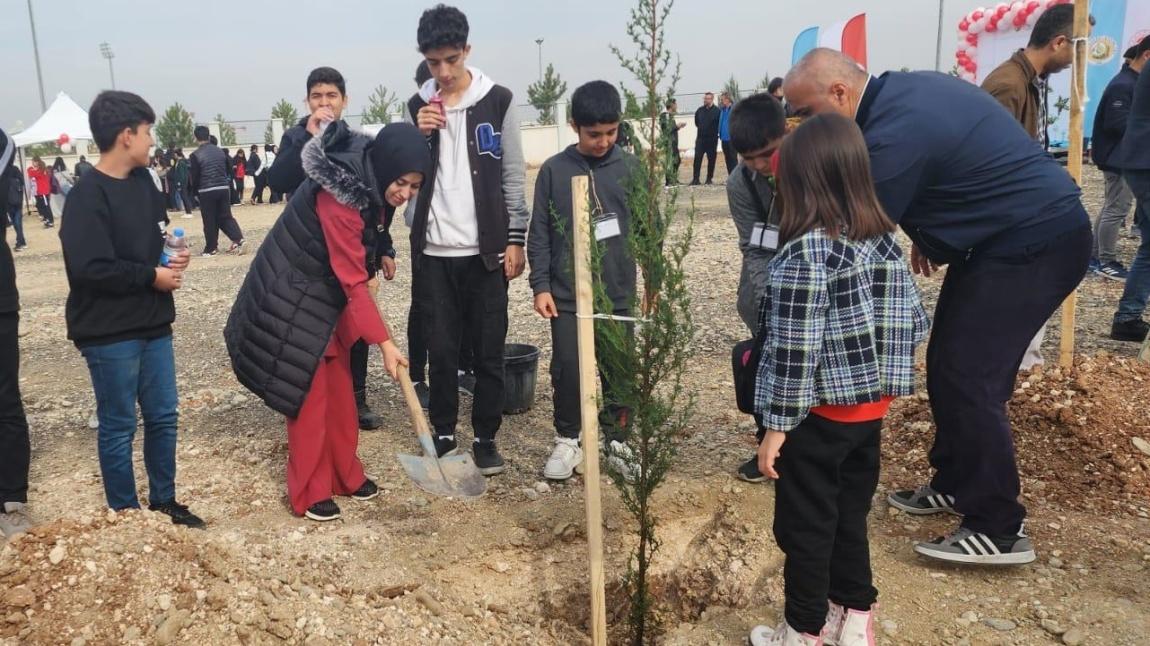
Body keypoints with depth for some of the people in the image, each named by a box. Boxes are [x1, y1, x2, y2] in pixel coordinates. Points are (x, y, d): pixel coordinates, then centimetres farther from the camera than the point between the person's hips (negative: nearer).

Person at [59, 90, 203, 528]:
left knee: (163, 416, 14)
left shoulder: (143, 181, 8)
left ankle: (163, 502, 30)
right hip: (109, 332, -7)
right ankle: (126, 516, 21)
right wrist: (152, 276, -14)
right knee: (118, 426, 6)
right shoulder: (87, 195, -17)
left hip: (152, 324, 8)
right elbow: (91, 268, -25)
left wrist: (172, 256, -3)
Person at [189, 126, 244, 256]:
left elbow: (194, 176, -6)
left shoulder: (196, 155, -8)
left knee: (210, 221, 4)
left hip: (207, 191, -5)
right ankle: (238, 239, -4)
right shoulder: (220, 151, 8)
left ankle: (211, 248, 10)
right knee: (225, 216, 13)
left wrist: (194, 191, 10)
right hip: (224, 188, 5)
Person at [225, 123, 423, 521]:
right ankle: (309, 492, 10)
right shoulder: (337, 198, -32)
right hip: (295, 297, -8)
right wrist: (384, 343, -31)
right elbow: (354, 282, -32)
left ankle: (345, 474, 25)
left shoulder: (369, 183, -6)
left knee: (339, 389, 13)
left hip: (328, 293, 8)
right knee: (308, 393, -2)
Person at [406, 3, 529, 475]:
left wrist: (515, 240, -4)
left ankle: (486, 438, 18)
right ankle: (443, 435, 21)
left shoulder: (498, 101, 0)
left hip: (485, 250, -2)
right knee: (441, 349, 7)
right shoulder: (418, 107, 8)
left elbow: (513, 176, 0)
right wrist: (417, 136, -8)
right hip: (434, 252, 2)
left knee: (489, 350, 4)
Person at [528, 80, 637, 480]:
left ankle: (618, 439, 27)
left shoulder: (631, 168, 0)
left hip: (619, 294, 1)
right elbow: (540, 234, 1)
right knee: (567, 370, 3)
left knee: (619, 371, 9)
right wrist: (540, 285, -4)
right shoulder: (554, 170, -2)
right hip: (567, 295, -1)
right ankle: (568, 440, 22)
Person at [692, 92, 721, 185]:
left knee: (711, 159, 4)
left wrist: (714, 132, 1)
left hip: (712, 139, -3)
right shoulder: (700, 110, 6)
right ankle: (695, 179, -2)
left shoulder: (717, 111, -8)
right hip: (700, 138, 3)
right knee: (697, 158, -3)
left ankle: (710, 178, 12)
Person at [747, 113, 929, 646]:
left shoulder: (807, 250, -21)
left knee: (805, 525, 9)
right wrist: (880, 379, 18)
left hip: (820, 413, -7)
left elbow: (795, 346, -21)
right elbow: (912, 320, 7)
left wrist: (777, 425, -15)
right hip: (870, 406, 7)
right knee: (850, 514, 21)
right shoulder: (884, 240, 1)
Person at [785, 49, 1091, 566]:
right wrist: (927, 235, 14)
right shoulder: (900, 91, 4)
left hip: (1036, 243, -10)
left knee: (969, 378, -10)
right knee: (946, 364, 13)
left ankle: (999, 530, 2)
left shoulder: (895, 133, -26)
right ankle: (955, 483, 27)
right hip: (1017, 233, 10)